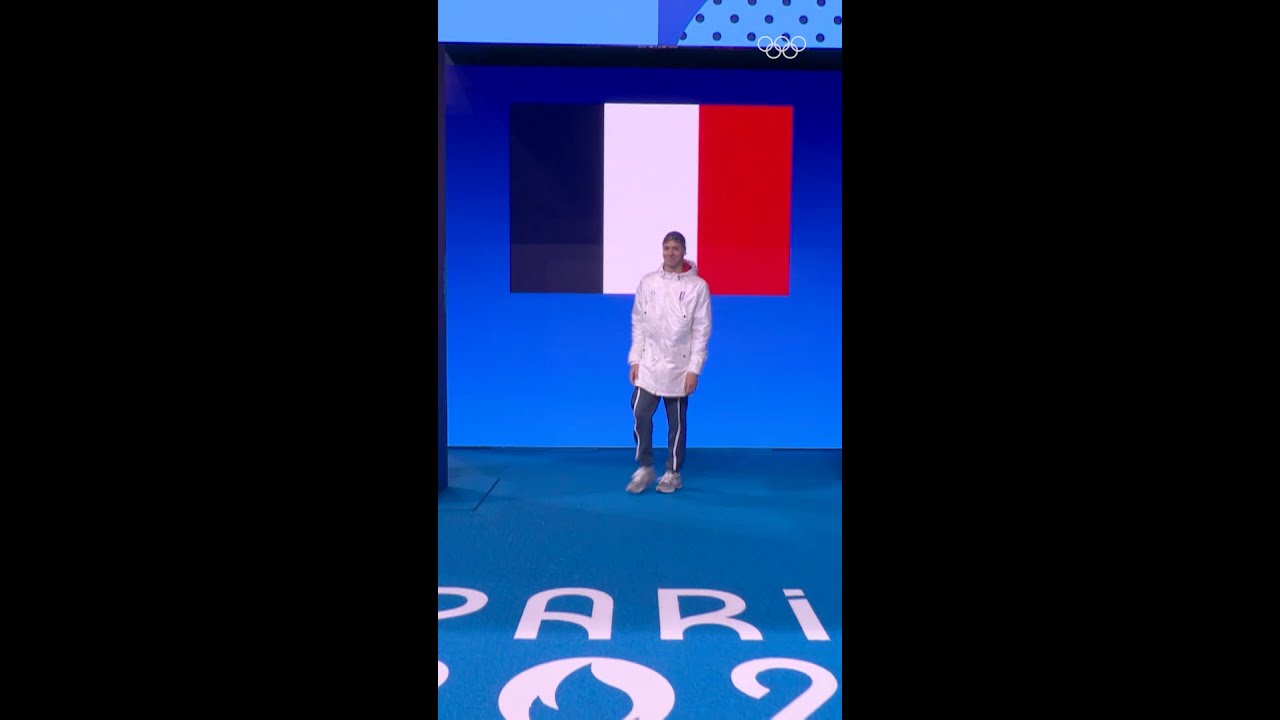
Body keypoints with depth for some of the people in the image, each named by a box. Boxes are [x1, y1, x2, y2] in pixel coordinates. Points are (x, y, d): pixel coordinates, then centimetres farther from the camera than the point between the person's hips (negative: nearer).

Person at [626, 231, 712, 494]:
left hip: (679, 366, -2)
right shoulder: (647, 282, 4)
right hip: (649, 364, 2)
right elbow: (638, 323, 7)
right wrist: (635, 360, 1)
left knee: (677, 421, 6)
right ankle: (644, 468, 13)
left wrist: (694, 369, -9)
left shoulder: (698, 286, -4)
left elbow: (702, 330, -5)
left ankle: (673, 473, 20)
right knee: (640, 414, -4)